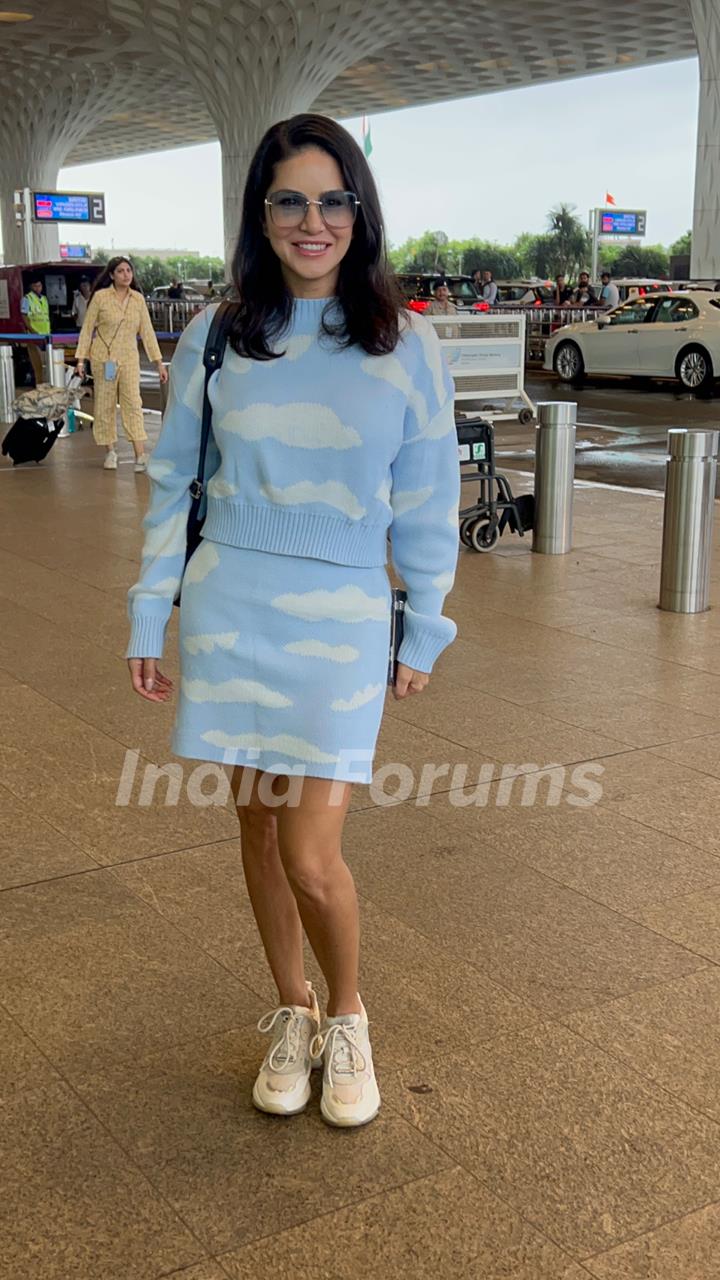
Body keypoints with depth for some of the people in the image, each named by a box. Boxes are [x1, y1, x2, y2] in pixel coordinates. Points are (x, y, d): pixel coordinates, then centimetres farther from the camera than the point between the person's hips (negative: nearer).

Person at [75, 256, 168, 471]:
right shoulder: (100, 297, -3)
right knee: (104, 405, 5)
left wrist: (158, 362, 4)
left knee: (133, 403, -9)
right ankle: (110, 452, 19)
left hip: (129, 358, 1)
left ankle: (140, 456, -12)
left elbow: (147, 331, 7)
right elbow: (87, 328, 0)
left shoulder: (138, 299, 4)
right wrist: (81, 359, -5)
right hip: (103, 357, -1)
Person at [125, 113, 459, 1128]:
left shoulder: (407, 345, -2)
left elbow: (425, 502, 3)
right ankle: (292, 1016, 33)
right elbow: (174, 484, 7)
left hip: (342, 619, -2)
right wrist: (149, 619, 5)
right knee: (258, 823, 11)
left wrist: (424, 632, 6)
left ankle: (347, 1020, 23)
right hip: (230, 607, 2)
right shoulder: (214, 338, 2)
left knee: (311, 857, -6)